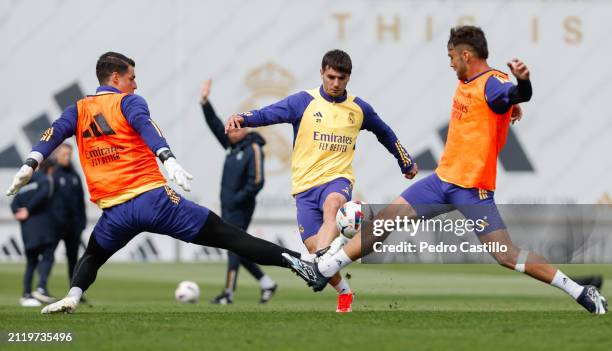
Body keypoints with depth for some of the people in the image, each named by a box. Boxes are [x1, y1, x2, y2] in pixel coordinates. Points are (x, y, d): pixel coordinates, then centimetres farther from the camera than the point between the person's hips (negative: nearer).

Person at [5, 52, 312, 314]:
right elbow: (146, 126, -15)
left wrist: (30, 165, -10)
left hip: (115, 212, 3)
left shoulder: (78, 110, 18)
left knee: (92, 257, 33)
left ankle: (72, 296, 5)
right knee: (229, 237, -3)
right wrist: (169, 160, -30)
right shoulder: (128, 102, 4)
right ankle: (294, 261, -11)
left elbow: (54, 133, 1)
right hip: (154, 198, -3)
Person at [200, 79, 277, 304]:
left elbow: (257, 182, -18)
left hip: (240, 209, -9)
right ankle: (267, 283, 20)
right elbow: (214, 124, 14)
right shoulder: (232, 145, 12)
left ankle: (229, 293, -10)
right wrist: (205, 101, 5)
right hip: (227, 207, 9)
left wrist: (237, 199, -17)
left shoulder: (253, 149, -12)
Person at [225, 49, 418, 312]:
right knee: (314, 247, -10)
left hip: (338, 178, 0)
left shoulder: (359, 108, 9)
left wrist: (407, 163, 36)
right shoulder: (304, 102, -1)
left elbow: (385, 134, 27)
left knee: (331, 205, -37)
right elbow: (269, 114, -14)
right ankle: (344, 292, 16)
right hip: (306, 184, 0)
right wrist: (243, 119, -34)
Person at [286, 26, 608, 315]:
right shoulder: (465, 83, 10)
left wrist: (522, 81, -61)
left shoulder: (493, 83, -17)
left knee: (506, 255, -14)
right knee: (385, 219, 7)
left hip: (473, 187, -9)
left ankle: (582, 294, -7)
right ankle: (322, 272, 13)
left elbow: (520, 94, -41)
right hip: (443, 178, 9)